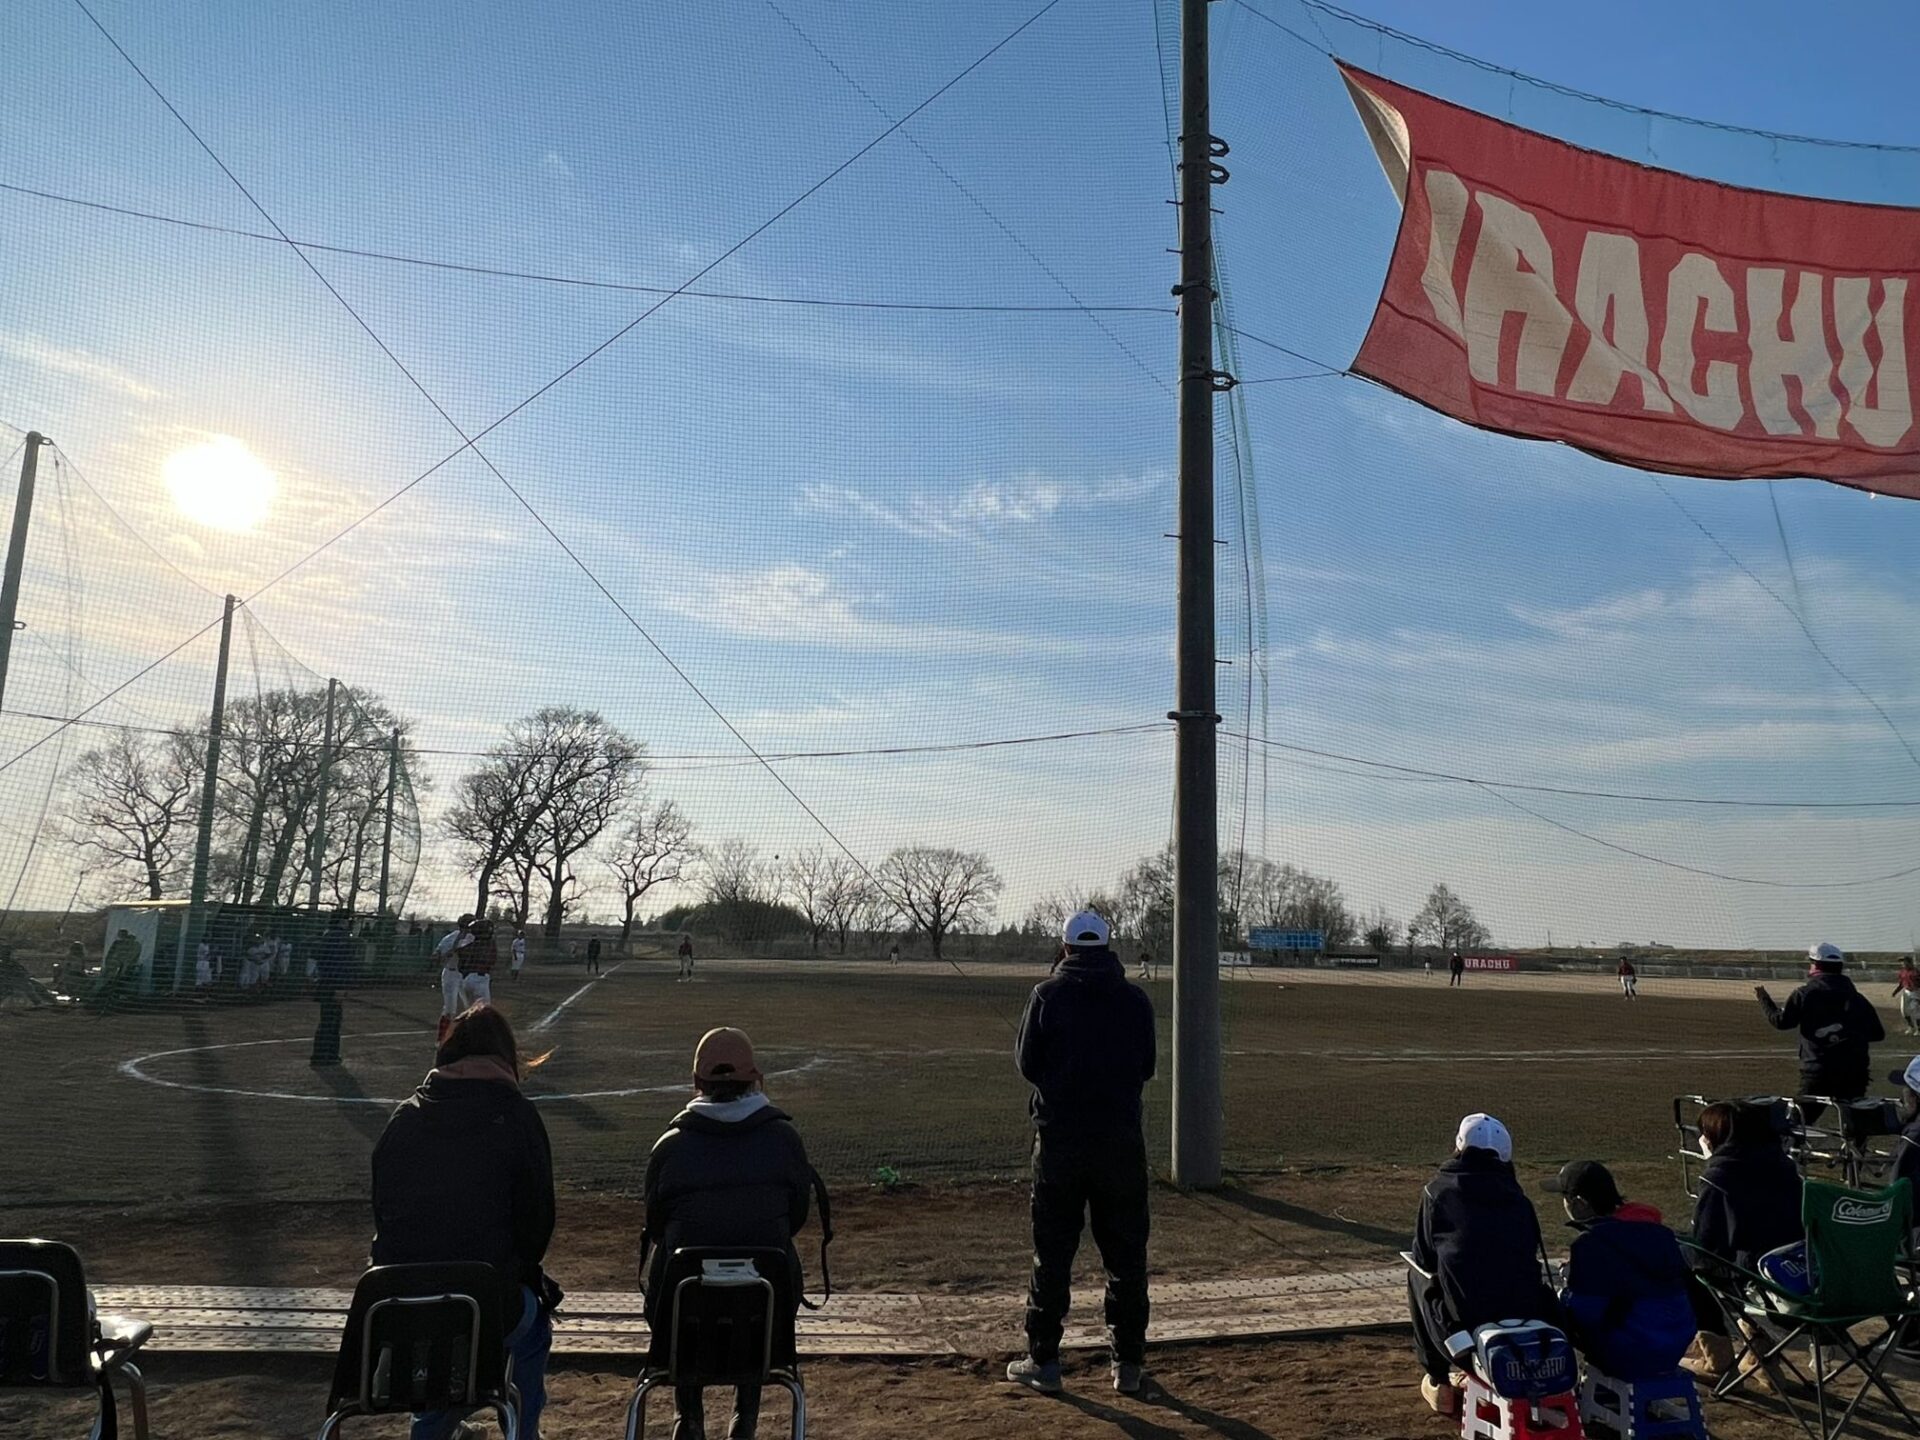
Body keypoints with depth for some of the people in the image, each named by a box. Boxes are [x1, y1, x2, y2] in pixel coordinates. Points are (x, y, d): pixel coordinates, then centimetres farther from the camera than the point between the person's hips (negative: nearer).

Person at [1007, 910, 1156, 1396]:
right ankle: (1127, 1363, 15)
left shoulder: (1047, 994, -5)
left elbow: (1028, 1066, -1)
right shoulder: (1136, 998, 0)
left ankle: (1044, 1360, 14)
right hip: (1121, 1137, 1)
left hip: (1059, 1136, -1)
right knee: (1126, 1253, 11)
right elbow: (1147, 1068, 8)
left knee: (1052, 1251, 8)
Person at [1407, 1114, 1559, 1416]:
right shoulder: (1517, 1196, 12)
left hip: (1464, 1329, -3)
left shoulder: (1439, 1189, 3)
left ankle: (1438, 1380, 27)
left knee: (1419, 1278, 25)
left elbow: (1424, 1258, 11)